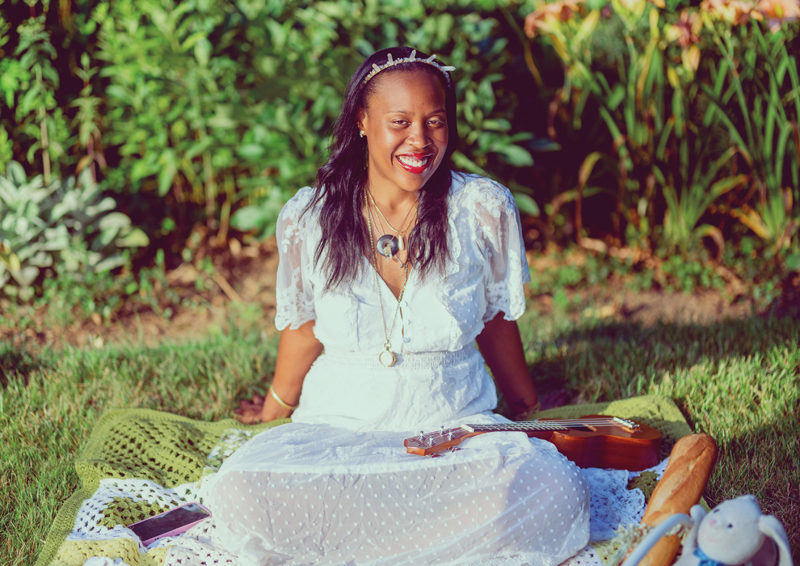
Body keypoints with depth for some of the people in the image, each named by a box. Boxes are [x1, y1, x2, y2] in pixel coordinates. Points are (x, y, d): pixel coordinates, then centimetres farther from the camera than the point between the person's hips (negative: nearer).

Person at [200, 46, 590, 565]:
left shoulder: (485, 209, -6)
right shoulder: (308, 219, -4)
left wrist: (528, 412, 24)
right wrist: (275, 412, 29)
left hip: (457, 423, 0)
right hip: (339, 427, 0)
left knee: (555, 493, -32)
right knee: (240, 495, -32)